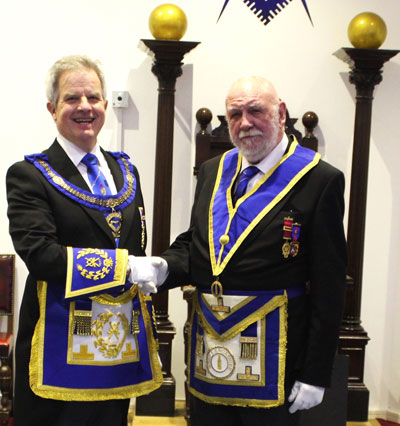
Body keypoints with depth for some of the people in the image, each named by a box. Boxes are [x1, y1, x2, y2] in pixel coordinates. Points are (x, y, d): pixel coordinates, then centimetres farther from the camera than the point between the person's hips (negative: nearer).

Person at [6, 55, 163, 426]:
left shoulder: (126, 171, 13)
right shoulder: (29, 175, -5)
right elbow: (39, 254, -18)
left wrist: (149, 337, 15)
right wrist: (123, 266, -20)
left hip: (121, 339, 5)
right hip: (61, 347, -5)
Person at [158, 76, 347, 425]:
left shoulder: (320, 180, -9)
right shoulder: (212, 172, 9)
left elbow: (328, 288, -10)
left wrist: (315, 374, -10)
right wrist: (163, 268, -8)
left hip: (272, 351, -5)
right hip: (208, 341, 5)